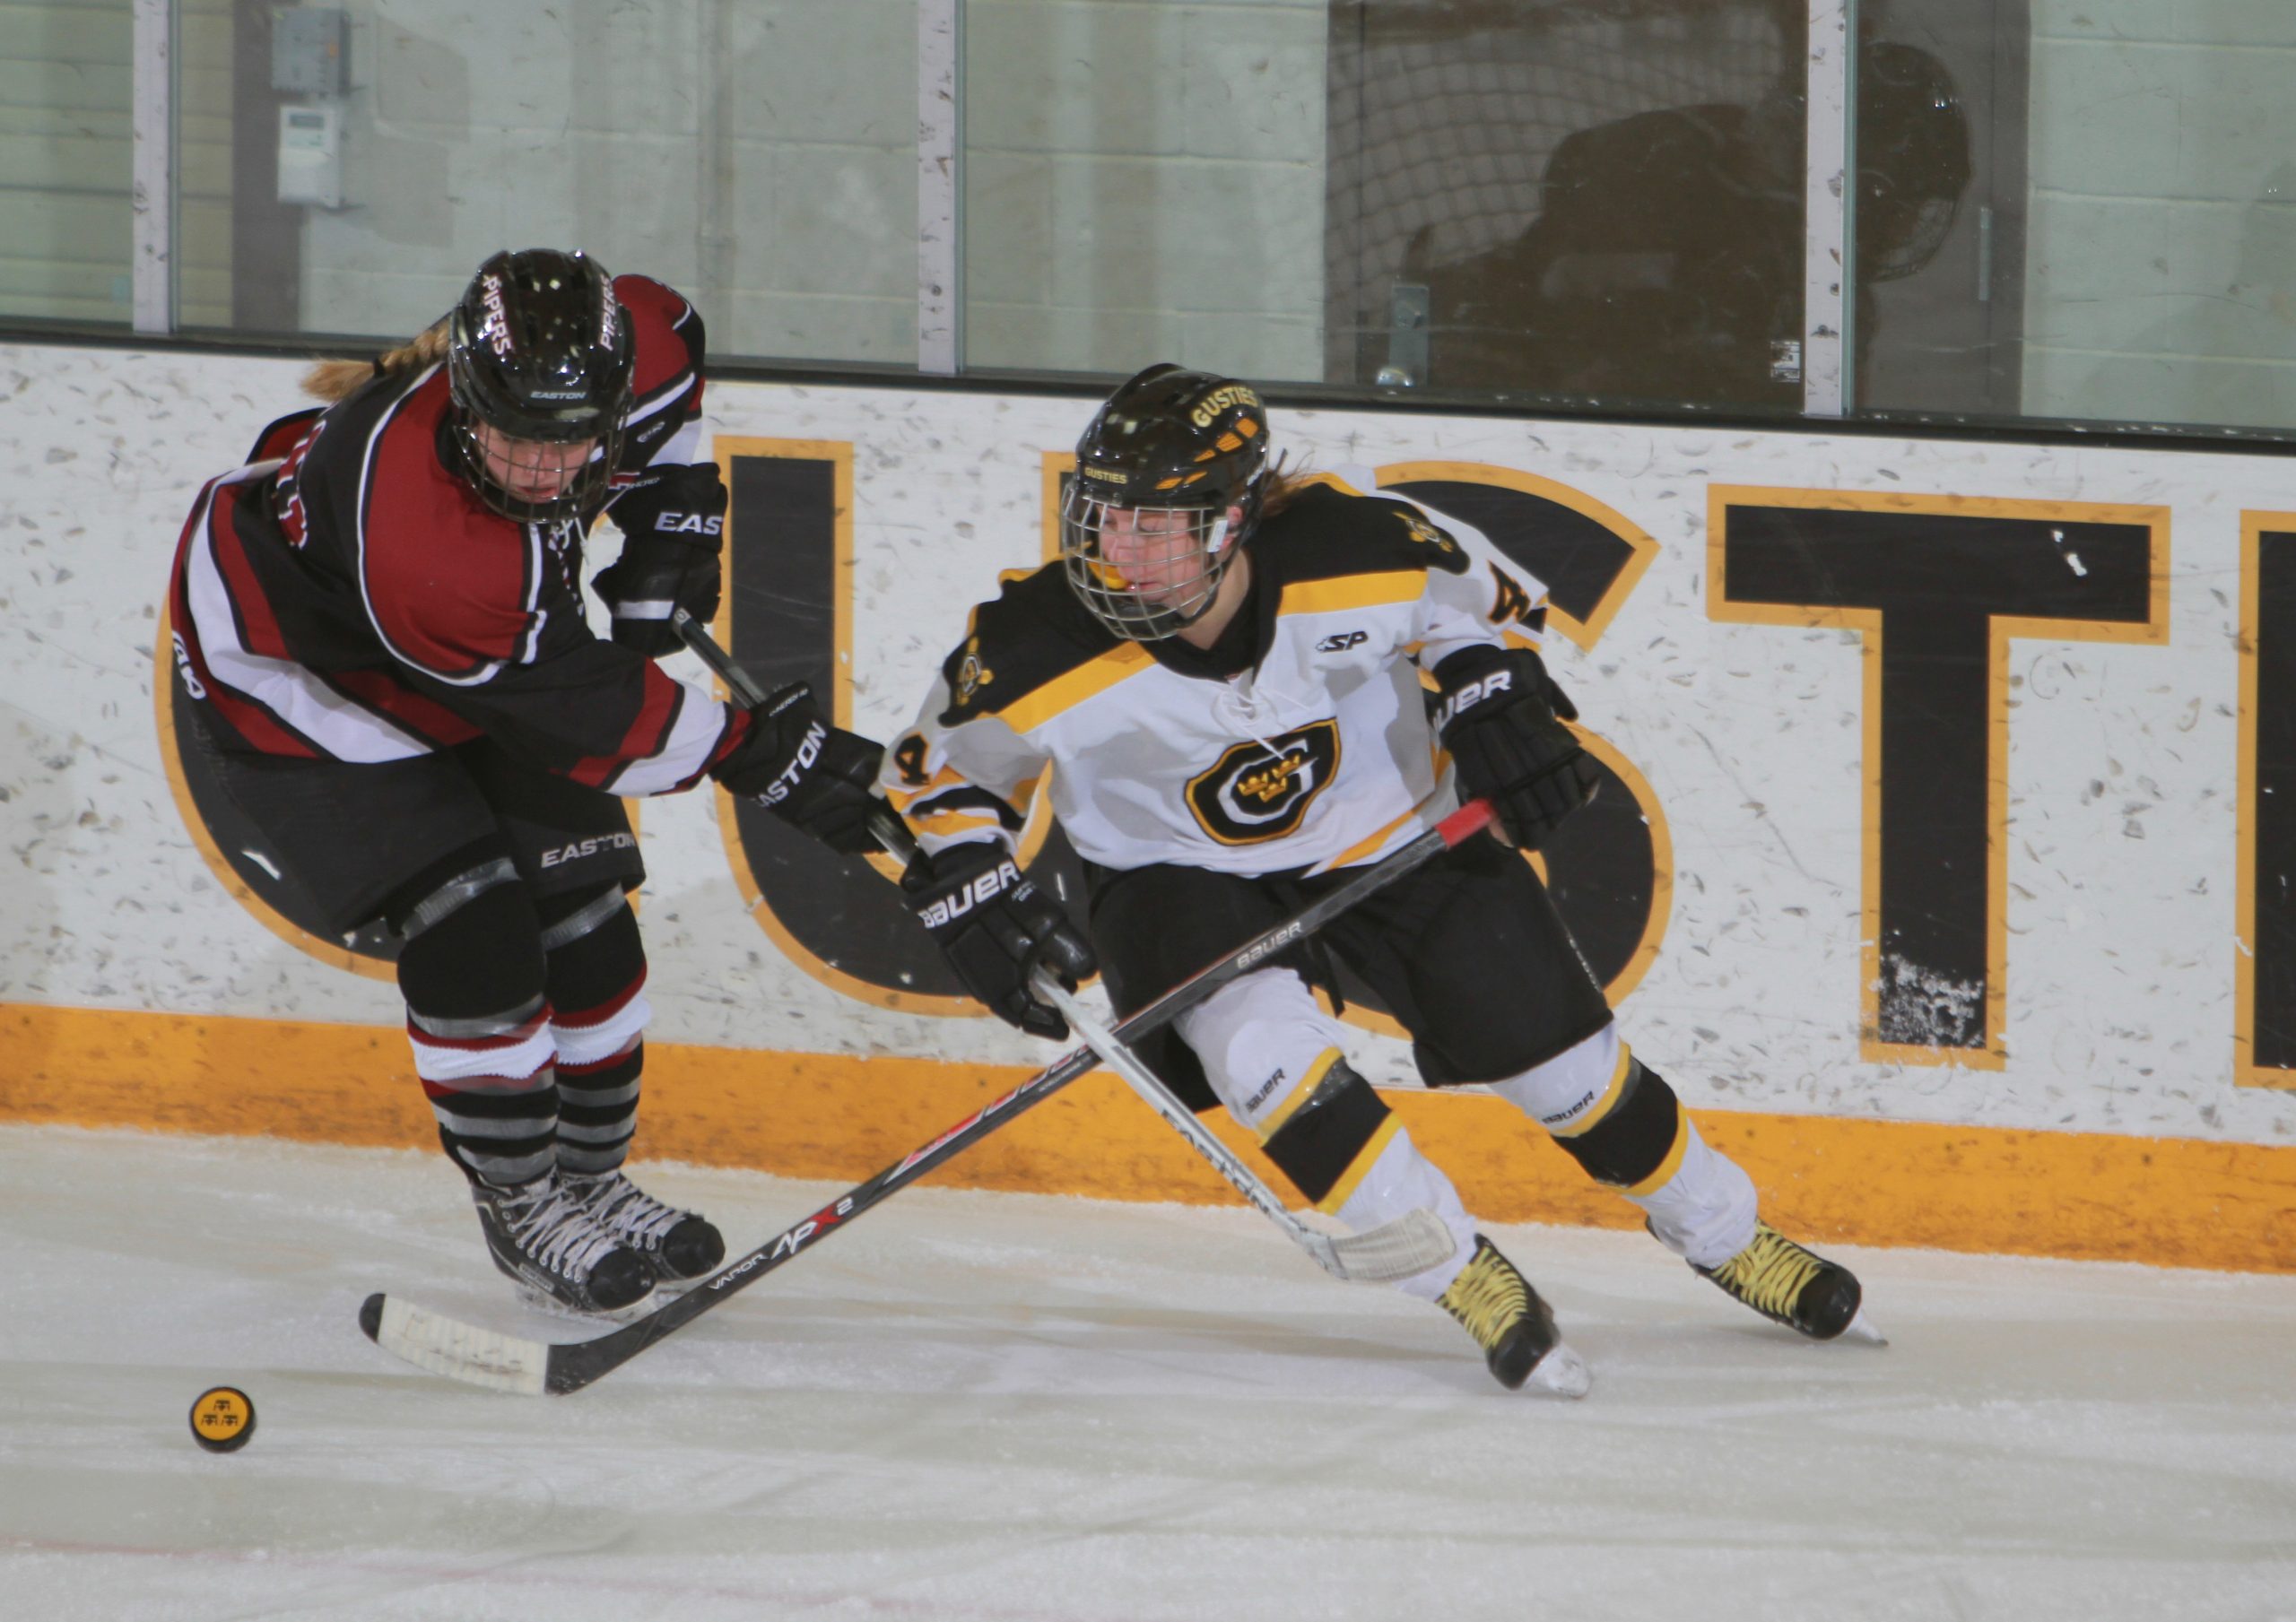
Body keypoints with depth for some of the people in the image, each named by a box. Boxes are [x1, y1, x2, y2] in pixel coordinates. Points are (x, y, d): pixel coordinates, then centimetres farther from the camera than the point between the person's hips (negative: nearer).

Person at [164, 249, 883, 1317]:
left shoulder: (625, 344, -26)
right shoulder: (412, 537, -44)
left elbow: (670, 336, 3)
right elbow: (579, 711, -33)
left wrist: (671, 509, -2)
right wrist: (754, 750, -26)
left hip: (479, 643, 7)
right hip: (287, 664, -7)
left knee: (581, 902, 4)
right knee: (468, 920, -16)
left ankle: (592, 1178, 20)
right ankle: (520, 1202, 0)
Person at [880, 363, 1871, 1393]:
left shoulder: (1355, 555, -28)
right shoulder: (1040, 654, -28)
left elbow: (1480, 594, -4)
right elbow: (937, 769, -8)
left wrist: (1493, 692, -17)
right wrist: (973, 899, -20)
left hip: (1389, 831, 1)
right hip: (1180, 875, -1)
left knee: (1554, 1054, 2)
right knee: (1258, 1037, -31)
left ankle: (1719, 1234, 30)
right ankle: (1467, 1279, -16)